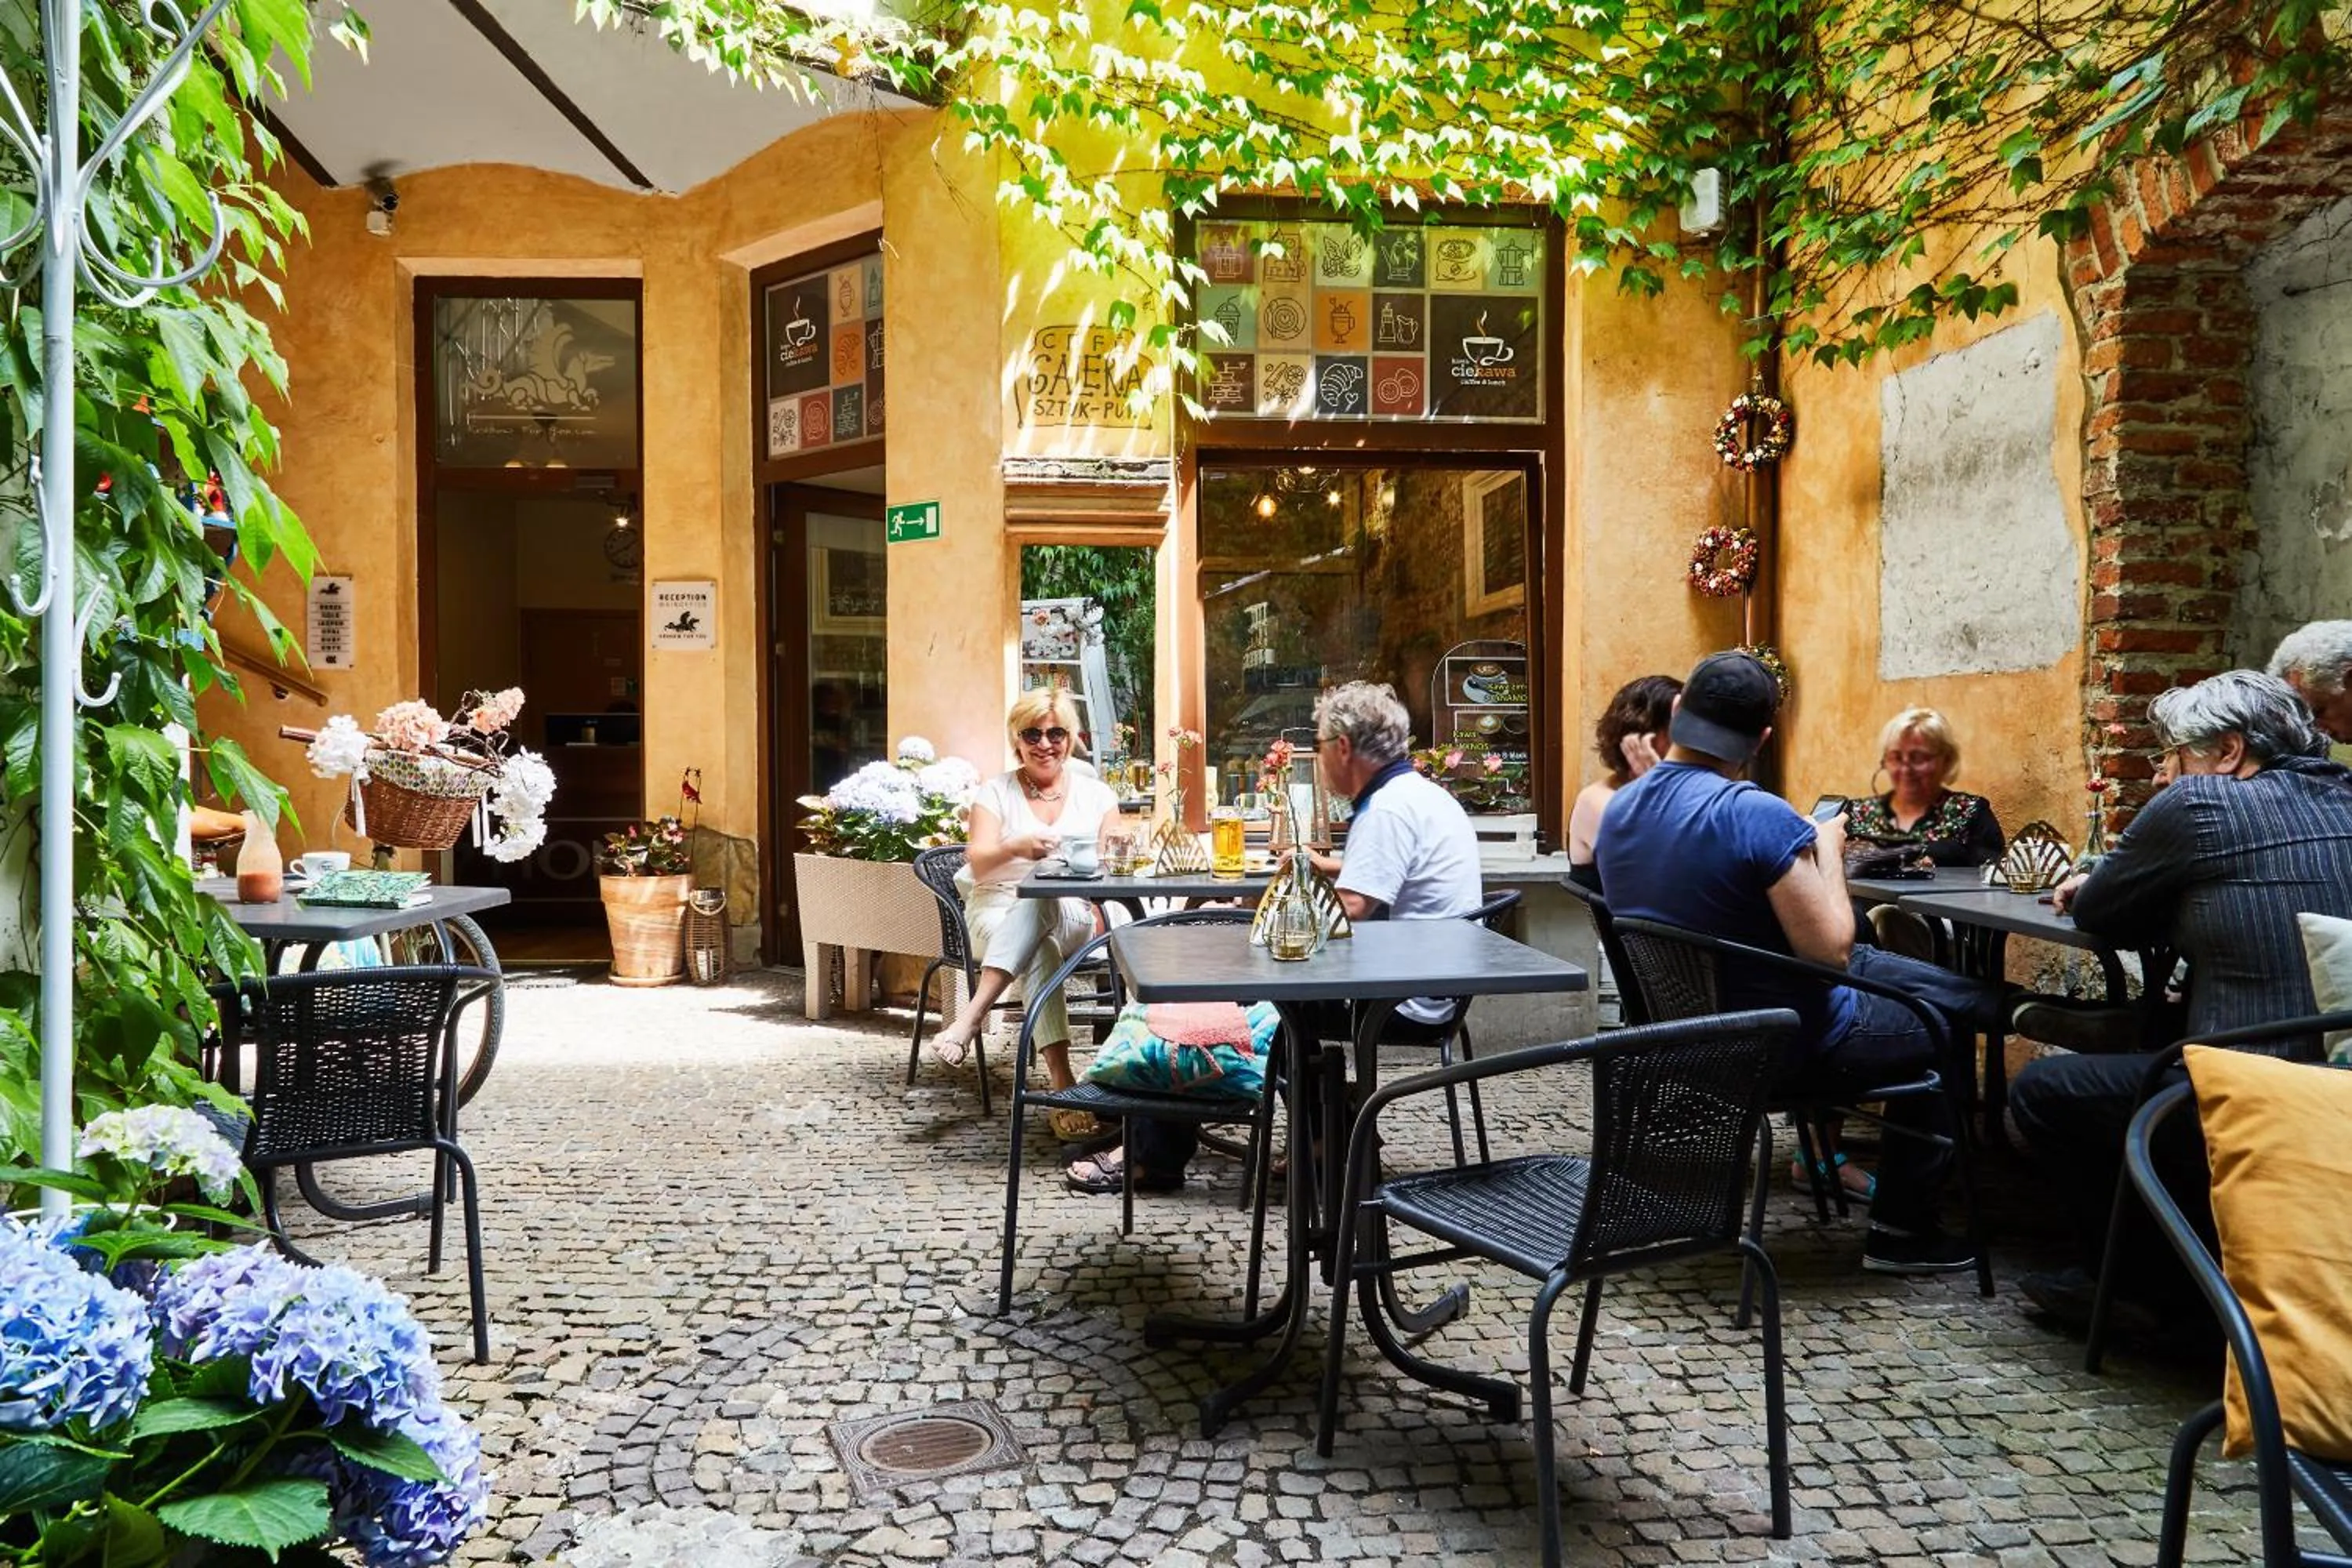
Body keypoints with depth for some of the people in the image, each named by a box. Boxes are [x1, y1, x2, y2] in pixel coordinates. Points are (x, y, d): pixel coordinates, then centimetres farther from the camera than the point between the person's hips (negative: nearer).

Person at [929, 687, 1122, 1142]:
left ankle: (974, 1013, -45)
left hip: (1072, 919, 1)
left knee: (1042, 901, -38)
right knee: (1040, 951, -38)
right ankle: (1063, 1084, -47)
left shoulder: (1096, 794, 15)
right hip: (997, 913, -1)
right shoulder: (996, 792, 10)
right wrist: (1016, 847, -27)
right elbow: (977, 863, -5)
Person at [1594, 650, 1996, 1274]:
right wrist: (1828, 851, -9)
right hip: (1794, 1047, -8)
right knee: (1952, 1018, 19)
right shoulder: (1759, 814, -29)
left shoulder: (1619, 812, -4)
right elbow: (1830, 948, -25)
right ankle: (1904, 1231, 24)